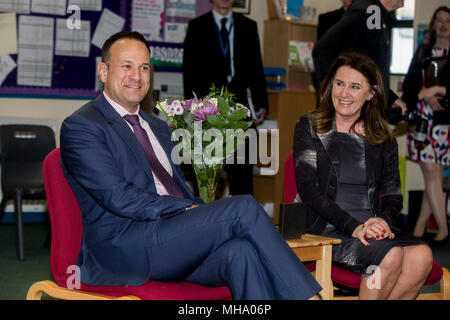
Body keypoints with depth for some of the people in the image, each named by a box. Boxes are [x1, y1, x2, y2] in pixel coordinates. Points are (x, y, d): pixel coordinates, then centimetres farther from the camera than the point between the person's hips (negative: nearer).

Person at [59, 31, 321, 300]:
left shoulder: (159, 128, 26)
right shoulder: (81, 126, 0)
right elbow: (118, 197, -12)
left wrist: (202, 215, 0)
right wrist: (188, 210, -15)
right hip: (124, 249, -6)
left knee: (241, 250, -28)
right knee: (243, 207, -22)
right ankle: (306, 295, -17)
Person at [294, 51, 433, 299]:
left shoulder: (383, 139, 17)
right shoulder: (309, 128, 7)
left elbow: (393, 195, 14)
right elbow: (308, 189, -4)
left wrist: (383, 219, -11)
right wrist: (353, 227, -17)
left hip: (373, 228, 4)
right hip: (328, 229, -4)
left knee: (422, 256, -27)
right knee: (391, 255, -31)